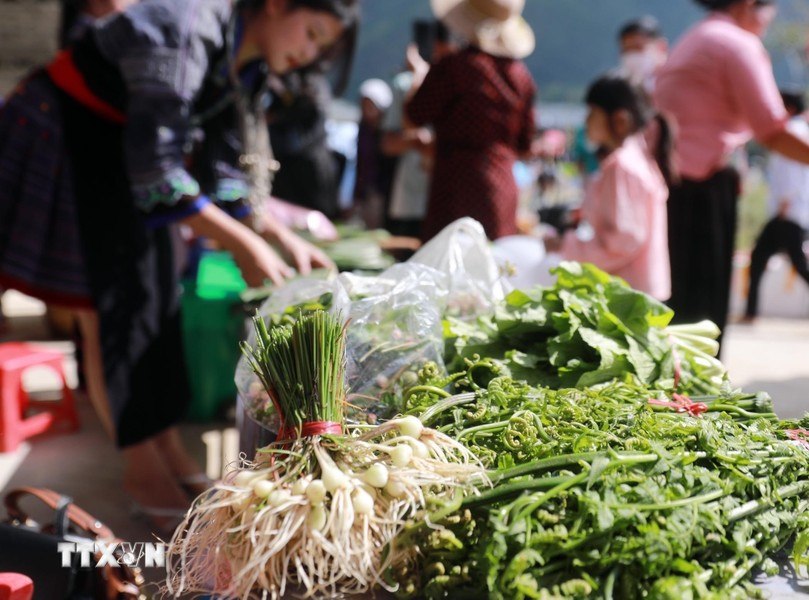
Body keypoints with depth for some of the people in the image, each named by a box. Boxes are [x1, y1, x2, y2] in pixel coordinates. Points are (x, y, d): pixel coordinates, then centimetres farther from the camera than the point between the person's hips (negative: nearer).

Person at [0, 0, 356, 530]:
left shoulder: (248, 64, -2)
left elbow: (224, 172, 4)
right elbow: (156, 170, -33)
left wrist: (282, 237, -4)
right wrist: (243, 245, -32)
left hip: (123, 143, 9)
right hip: (65, 134, -9)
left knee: (158, 288, 4)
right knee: (127, 286, -12)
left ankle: (167, 447, 11)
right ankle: (142, 465, -4)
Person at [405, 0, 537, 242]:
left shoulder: (453, 67, -12)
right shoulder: (522, 76, 7)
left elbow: (417, 115, -3)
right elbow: (525, 144, 12)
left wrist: (420, 76, 13)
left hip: (458, 181, -6)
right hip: (504, 187, 6)